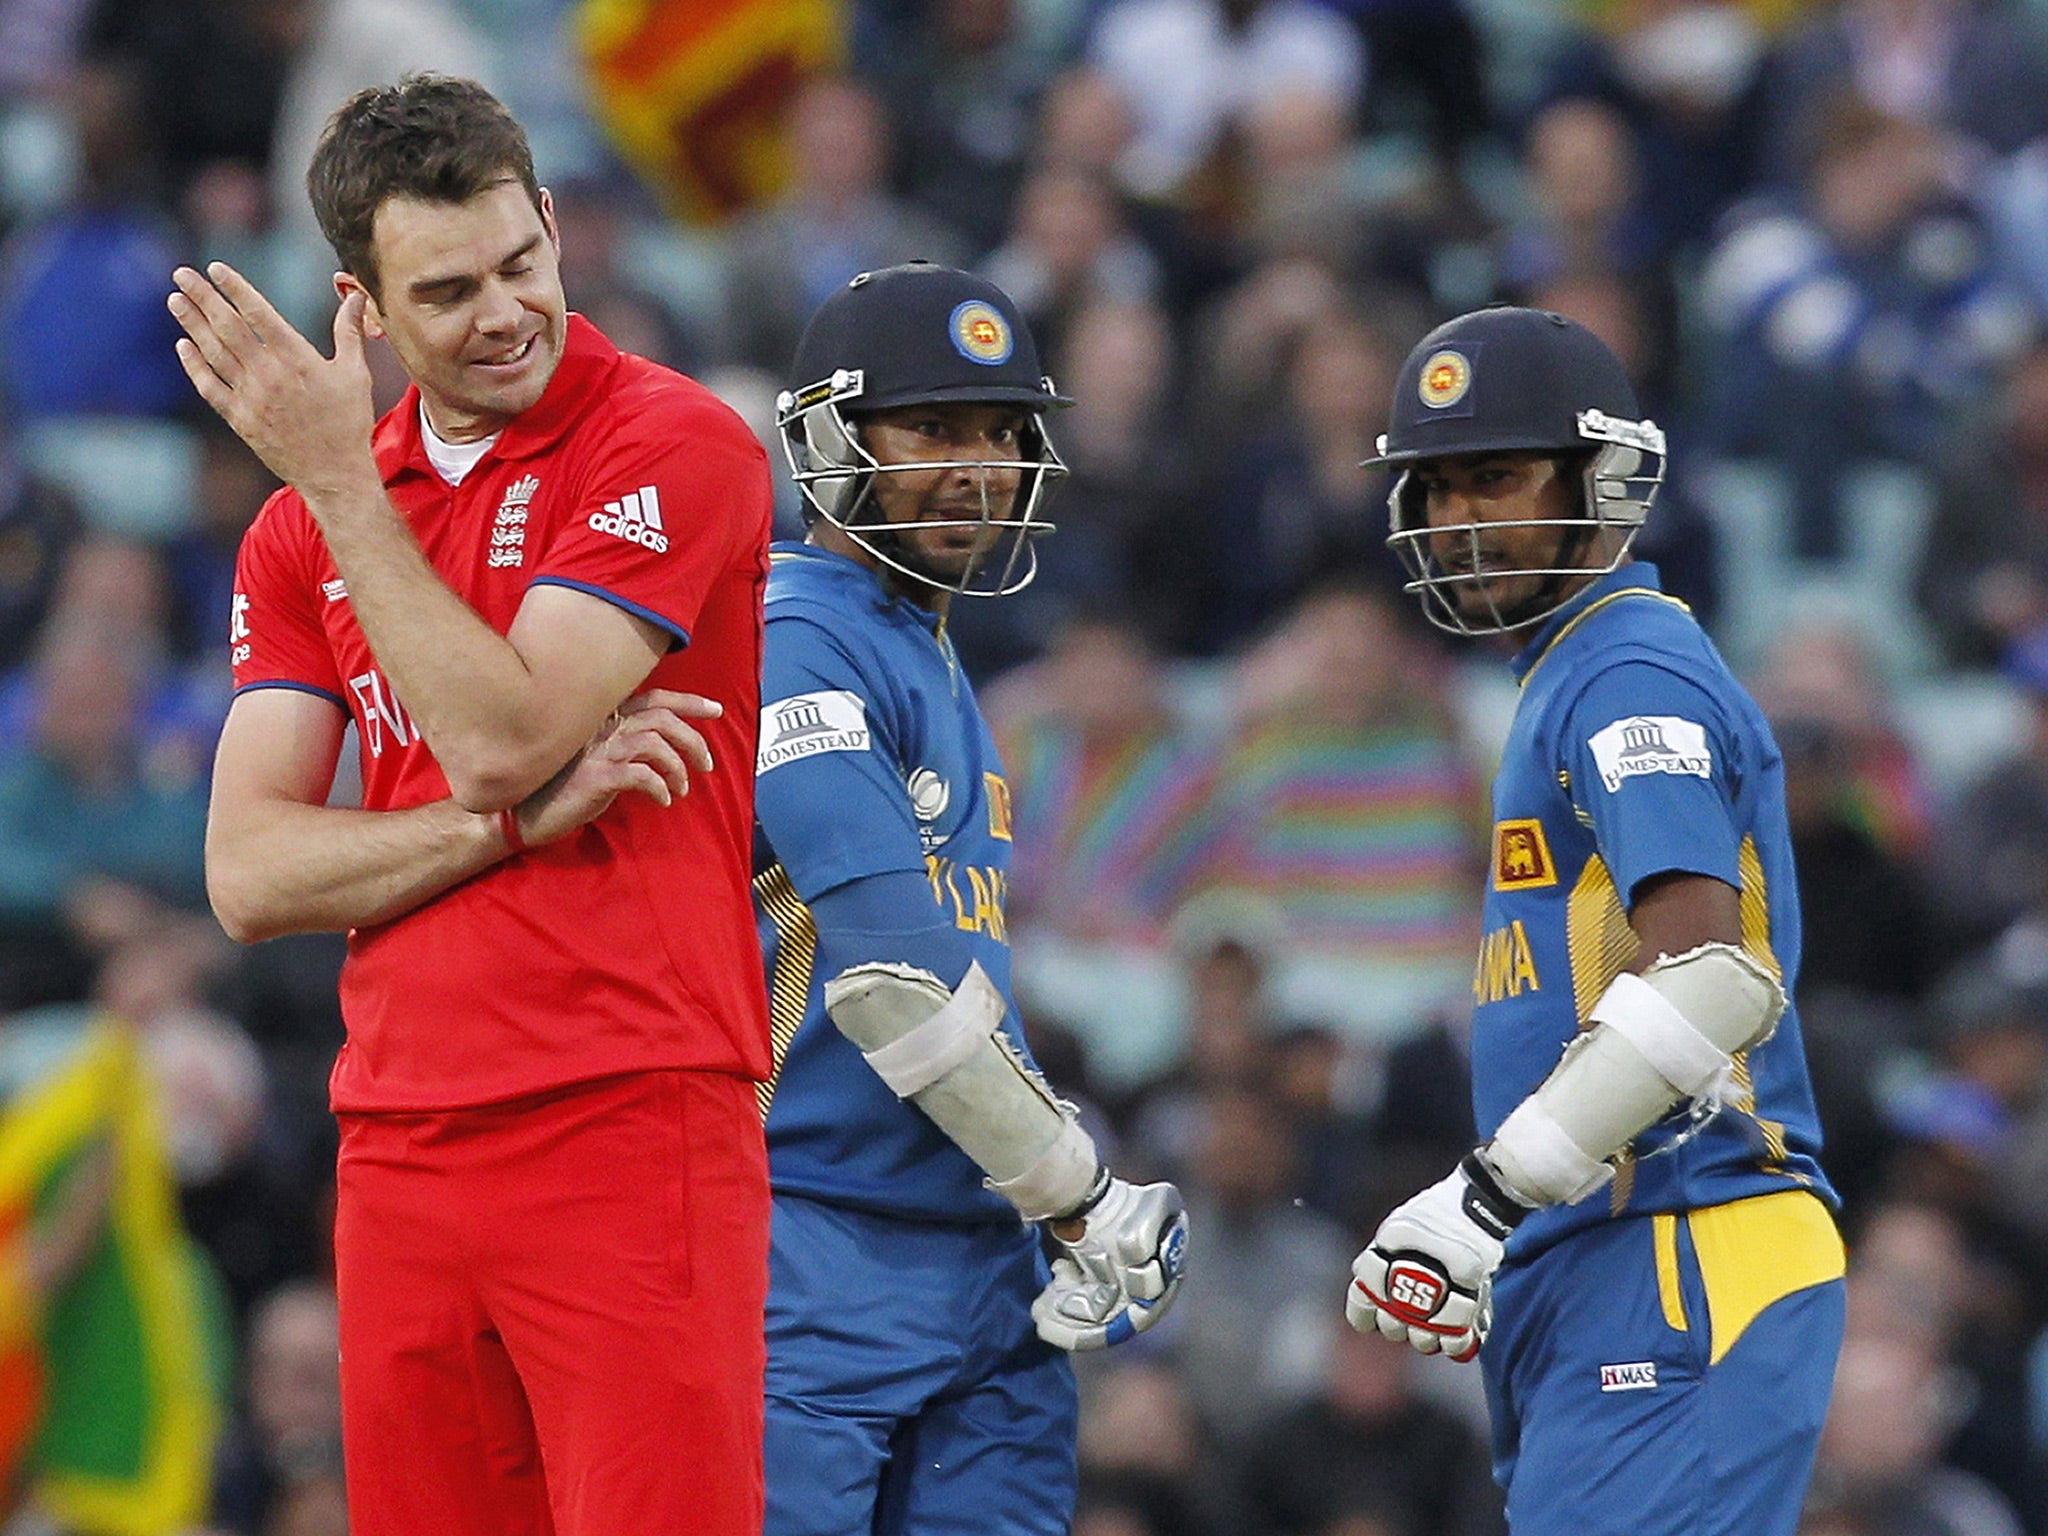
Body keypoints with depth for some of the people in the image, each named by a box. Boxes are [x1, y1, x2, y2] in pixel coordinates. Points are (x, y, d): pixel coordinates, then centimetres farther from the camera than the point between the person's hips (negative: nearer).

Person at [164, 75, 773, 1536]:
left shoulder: (670, 450, -4)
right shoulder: (305, 530, 14)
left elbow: (498, 740, -14)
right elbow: (251, 876, 5)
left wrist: (340, 482, -10)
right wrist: (523, 818, -9)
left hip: (629, 1128, -6)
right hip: (399, 1152, 6)